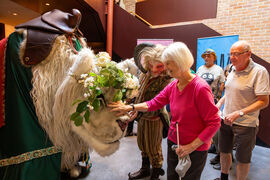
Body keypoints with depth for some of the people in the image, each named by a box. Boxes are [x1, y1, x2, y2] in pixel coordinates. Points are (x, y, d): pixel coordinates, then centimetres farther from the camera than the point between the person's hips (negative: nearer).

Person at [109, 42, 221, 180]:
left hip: (195, 149, -6)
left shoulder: (200, 88, -23)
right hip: (173, 143, 6)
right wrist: (129, 107, -2)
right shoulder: (173, 86, -2)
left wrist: (191, 146, -21)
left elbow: (214, 123, -21)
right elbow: (154, 103, 4)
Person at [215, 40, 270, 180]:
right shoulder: (234, 69, 4)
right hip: (226, 120, 7)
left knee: (243, 159, 11)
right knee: (224, 151, 20)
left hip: (246, 124, -6)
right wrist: (220, 103, 3)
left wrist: (238, 113, -26)